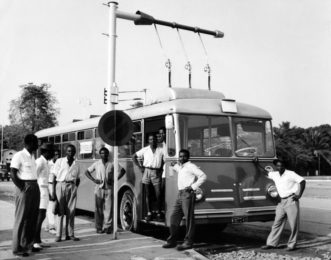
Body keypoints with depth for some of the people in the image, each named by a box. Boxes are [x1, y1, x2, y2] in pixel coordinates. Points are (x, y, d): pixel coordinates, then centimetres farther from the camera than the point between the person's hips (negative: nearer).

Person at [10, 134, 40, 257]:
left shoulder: (32, 156, 16)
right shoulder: (19, 155, -10)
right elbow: (13, 174, -14)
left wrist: (34, 187, 10)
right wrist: (22, 188, -15)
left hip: (35, 188, 8)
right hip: (25, 189, -8)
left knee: (33, 218, 13)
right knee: (21, 219, -3)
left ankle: (28, 244, 23)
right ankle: (17, 248, 4)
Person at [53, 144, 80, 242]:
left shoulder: (76, 165, 16)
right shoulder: (59, 161, 7)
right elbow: (54, 176, 3)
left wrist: (75, 187, 6)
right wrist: (53, 190, -4)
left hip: (72, 186, 3)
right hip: (61, 185, -3)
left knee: (71, 212, 2)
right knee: (60, 211, -3)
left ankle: (70, 234, 9)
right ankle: (58, 235, 1)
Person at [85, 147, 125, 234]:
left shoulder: (112, 164, 4)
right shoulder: (96, 164, 6)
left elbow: (122, 171, 10)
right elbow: (87, 172, 13)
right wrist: (93, 180, -1)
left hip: (109, 188, 0)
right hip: (99, 188, 1)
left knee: (108, 208, -4)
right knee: (98, 209, 2)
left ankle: (107, 227, 2)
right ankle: (99, 227, 9)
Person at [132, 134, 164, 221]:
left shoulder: (161, 150, 7)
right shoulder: (145, 150, 8)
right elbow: (134, 156, 12)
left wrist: (161, 168, -1)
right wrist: (139, 167, 5)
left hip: (156, 173, -1)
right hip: (147, 172, 1)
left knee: (158, 194, -5)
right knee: (147, 194, 3)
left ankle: (159, 213, 7)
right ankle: (149, 213, 9)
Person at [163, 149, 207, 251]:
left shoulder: (191, 166, -4)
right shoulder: (178, 167, 19)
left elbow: (203, 176, -12)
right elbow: (175, 168, 46)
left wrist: (193, 187, -14)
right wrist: (174, 165, 25)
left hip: (187, 194, -8)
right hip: (179, 194, 8)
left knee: (189, 219, -4)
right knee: (174, 217, 7)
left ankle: (188, 242, 0)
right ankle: (172, 241, 15)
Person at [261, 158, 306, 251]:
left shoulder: (290, 174, -8)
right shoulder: (274, 175, 9)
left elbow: (302, 181, -10)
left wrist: (299, 195, -13)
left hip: (291, 200, -6)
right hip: (281, 201, 6)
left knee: (293, 224, -1)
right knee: (277, 223, 6)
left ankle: (292, 245, 8)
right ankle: (271, 243, 10)